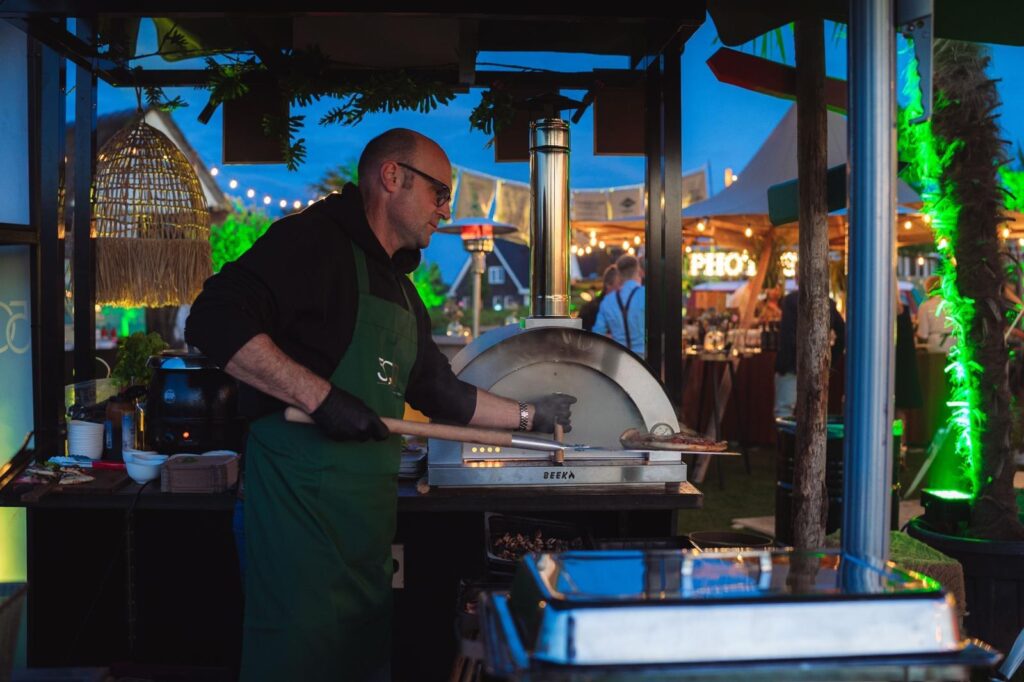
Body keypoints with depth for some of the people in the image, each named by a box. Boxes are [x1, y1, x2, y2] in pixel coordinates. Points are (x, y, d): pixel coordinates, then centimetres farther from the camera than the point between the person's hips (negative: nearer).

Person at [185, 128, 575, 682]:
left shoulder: (399, 286, 20)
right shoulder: (315, 238, -8)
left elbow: (438, 391, 29)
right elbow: (215, 322, -21)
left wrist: (528, 415, 28)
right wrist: (321, 397, -25)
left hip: (368, 506, 9)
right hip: (302, 501, -9)